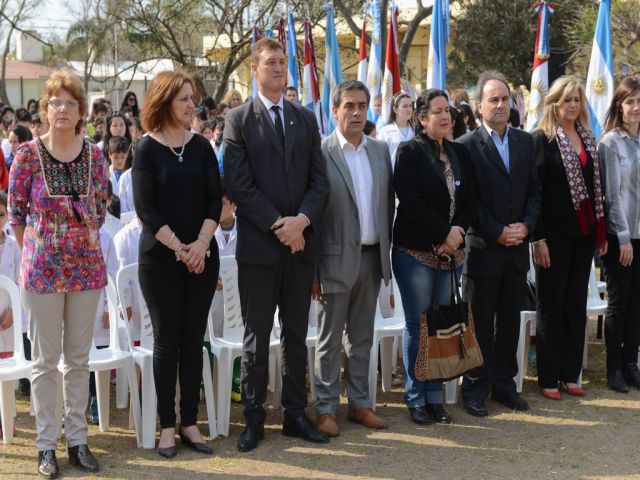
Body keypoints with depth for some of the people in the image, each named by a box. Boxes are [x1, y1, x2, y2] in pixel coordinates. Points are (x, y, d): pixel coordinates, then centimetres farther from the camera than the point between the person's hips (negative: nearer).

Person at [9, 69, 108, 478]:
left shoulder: (94, 156, 2)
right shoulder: (28, 155, -5)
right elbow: (16, 212, 1)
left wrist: (86, 243, 7)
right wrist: (35, 250, 3)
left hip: (87, 266, 3)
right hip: (42, 268, -2)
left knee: (80, 358, 10)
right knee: (46, 360, 5)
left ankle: (77, 439, 21)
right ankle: (47, 444, 15)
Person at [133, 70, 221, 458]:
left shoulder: (201, 147, 6)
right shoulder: (147, 149, -3)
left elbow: (214, 199, 1)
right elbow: (145, 208, -9)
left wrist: (201, 243, -13)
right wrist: (178, 248, -15)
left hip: (202, 256, 3)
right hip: (160, 258, -3)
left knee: (193, 340, 6)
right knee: (167, 341, 2)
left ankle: (190, 422, 14)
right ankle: (167, 425, 11)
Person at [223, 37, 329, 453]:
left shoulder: (306, 119, 12)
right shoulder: (239, 119, -1)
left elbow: (319, 180, 5)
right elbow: (240, 184, -9)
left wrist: (302, 220, -12)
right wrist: (277, 225, -15)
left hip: (301, 242, 4)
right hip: (258, 244, -4)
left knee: (297, 335, 11)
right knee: (257, 337, 4)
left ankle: (296, 413, 21)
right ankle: (254, 418, 14)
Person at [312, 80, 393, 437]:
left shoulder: (381, 150, 8)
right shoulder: (321, 153, -9)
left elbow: (388, 203, 12)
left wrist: (387, 252, 8)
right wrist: (312, 268, -12)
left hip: (372, 257, 5)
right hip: (337, 259, -5)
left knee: (362, 337, 14)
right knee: (330, 338, 5)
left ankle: (360, 403, 24)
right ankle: (327, 407, 15)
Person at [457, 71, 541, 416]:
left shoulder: (525, 141, 10)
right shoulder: (467, 145, -6)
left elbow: (534, 190, 11)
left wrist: (526, 225, -5)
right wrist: (497, 233, -13)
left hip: (517, 247, 5)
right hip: (483, 248, -5)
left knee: (509, 320, 12)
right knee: (480, 323, 3)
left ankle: (504, 384, 24)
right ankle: (476, 389, 14)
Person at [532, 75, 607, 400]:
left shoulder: (588, 139, 11)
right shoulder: (541, 139, -7)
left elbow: (595, 188, 14)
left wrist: (602, 232, 9)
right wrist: (538, 238, -17)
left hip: (584, 233, 6)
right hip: (555, 234, -6)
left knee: (577, 303, 10)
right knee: (551, 304, 3)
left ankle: (570, 374, 20)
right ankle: (548, 378, 12)